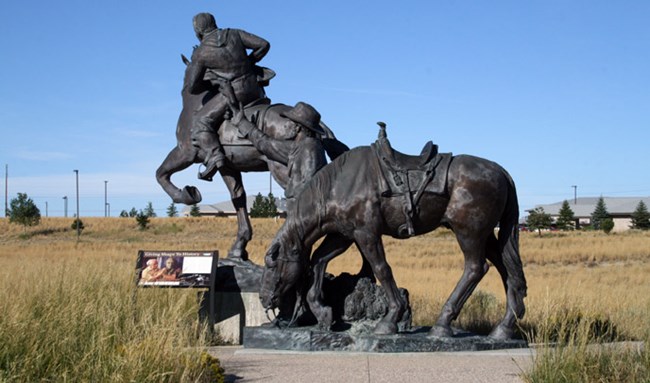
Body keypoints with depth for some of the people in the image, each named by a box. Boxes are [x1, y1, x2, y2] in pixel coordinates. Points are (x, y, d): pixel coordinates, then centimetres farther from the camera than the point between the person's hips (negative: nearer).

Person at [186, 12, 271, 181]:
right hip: (254, 88, 6)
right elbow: (264, 45, 6)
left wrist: (212, 83, 18)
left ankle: (214, 156, -27)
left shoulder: (200, 53, -3)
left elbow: (193, 88, -2)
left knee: (201, 122, -7)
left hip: (233, 94, -6)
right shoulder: (234, 34, 7)